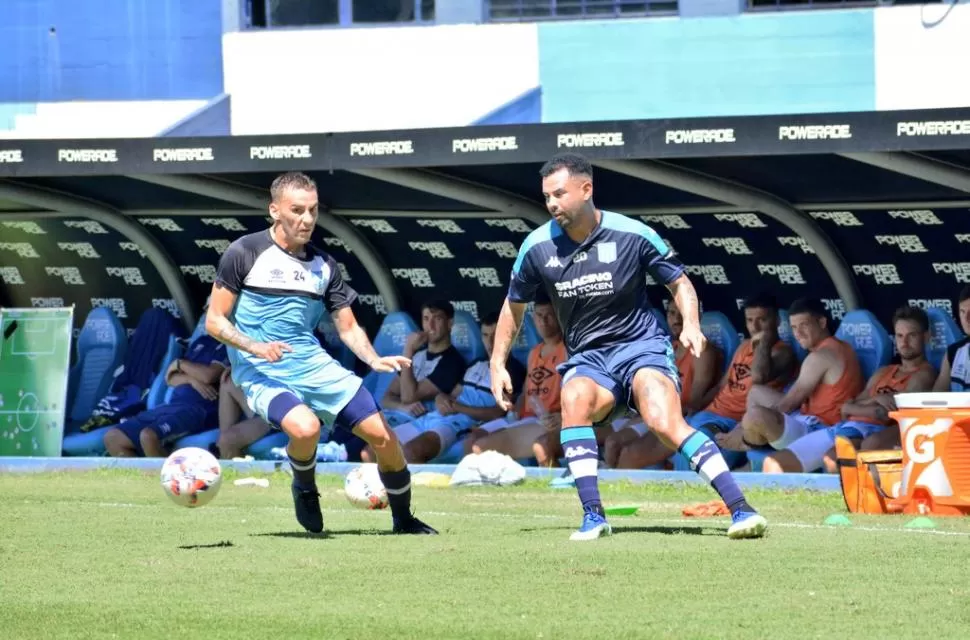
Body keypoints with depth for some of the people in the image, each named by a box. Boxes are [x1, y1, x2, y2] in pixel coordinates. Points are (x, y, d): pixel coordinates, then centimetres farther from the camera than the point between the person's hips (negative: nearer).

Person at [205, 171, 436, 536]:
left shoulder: (323, 266, 10)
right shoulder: (244, 253, -5)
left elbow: (347, 327, 15)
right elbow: (215, 322, -5)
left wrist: (374, 360, -5)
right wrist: (256, 348, -22)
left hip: (314, 366, 5)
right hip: (261, 374, -5)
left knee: (381, 434, -4)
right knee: (305, 427, -34)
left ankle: (403, 519, 20)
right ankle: (304, 489, 0)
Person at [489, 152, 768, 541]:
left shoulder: (633, 235, -9)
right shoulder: (537, 247, -1)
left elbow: (679, 283, 3)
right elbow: (514, 305, 16)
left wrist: (691, 325, -15)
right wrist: (497, 364, 11)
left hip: (640, 345, -3)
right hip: (587, 358, 3)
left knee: (664, 421, -28)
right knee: (574, 400, -32)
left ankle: (740, 509, -28)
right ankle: (593, 516, -29)